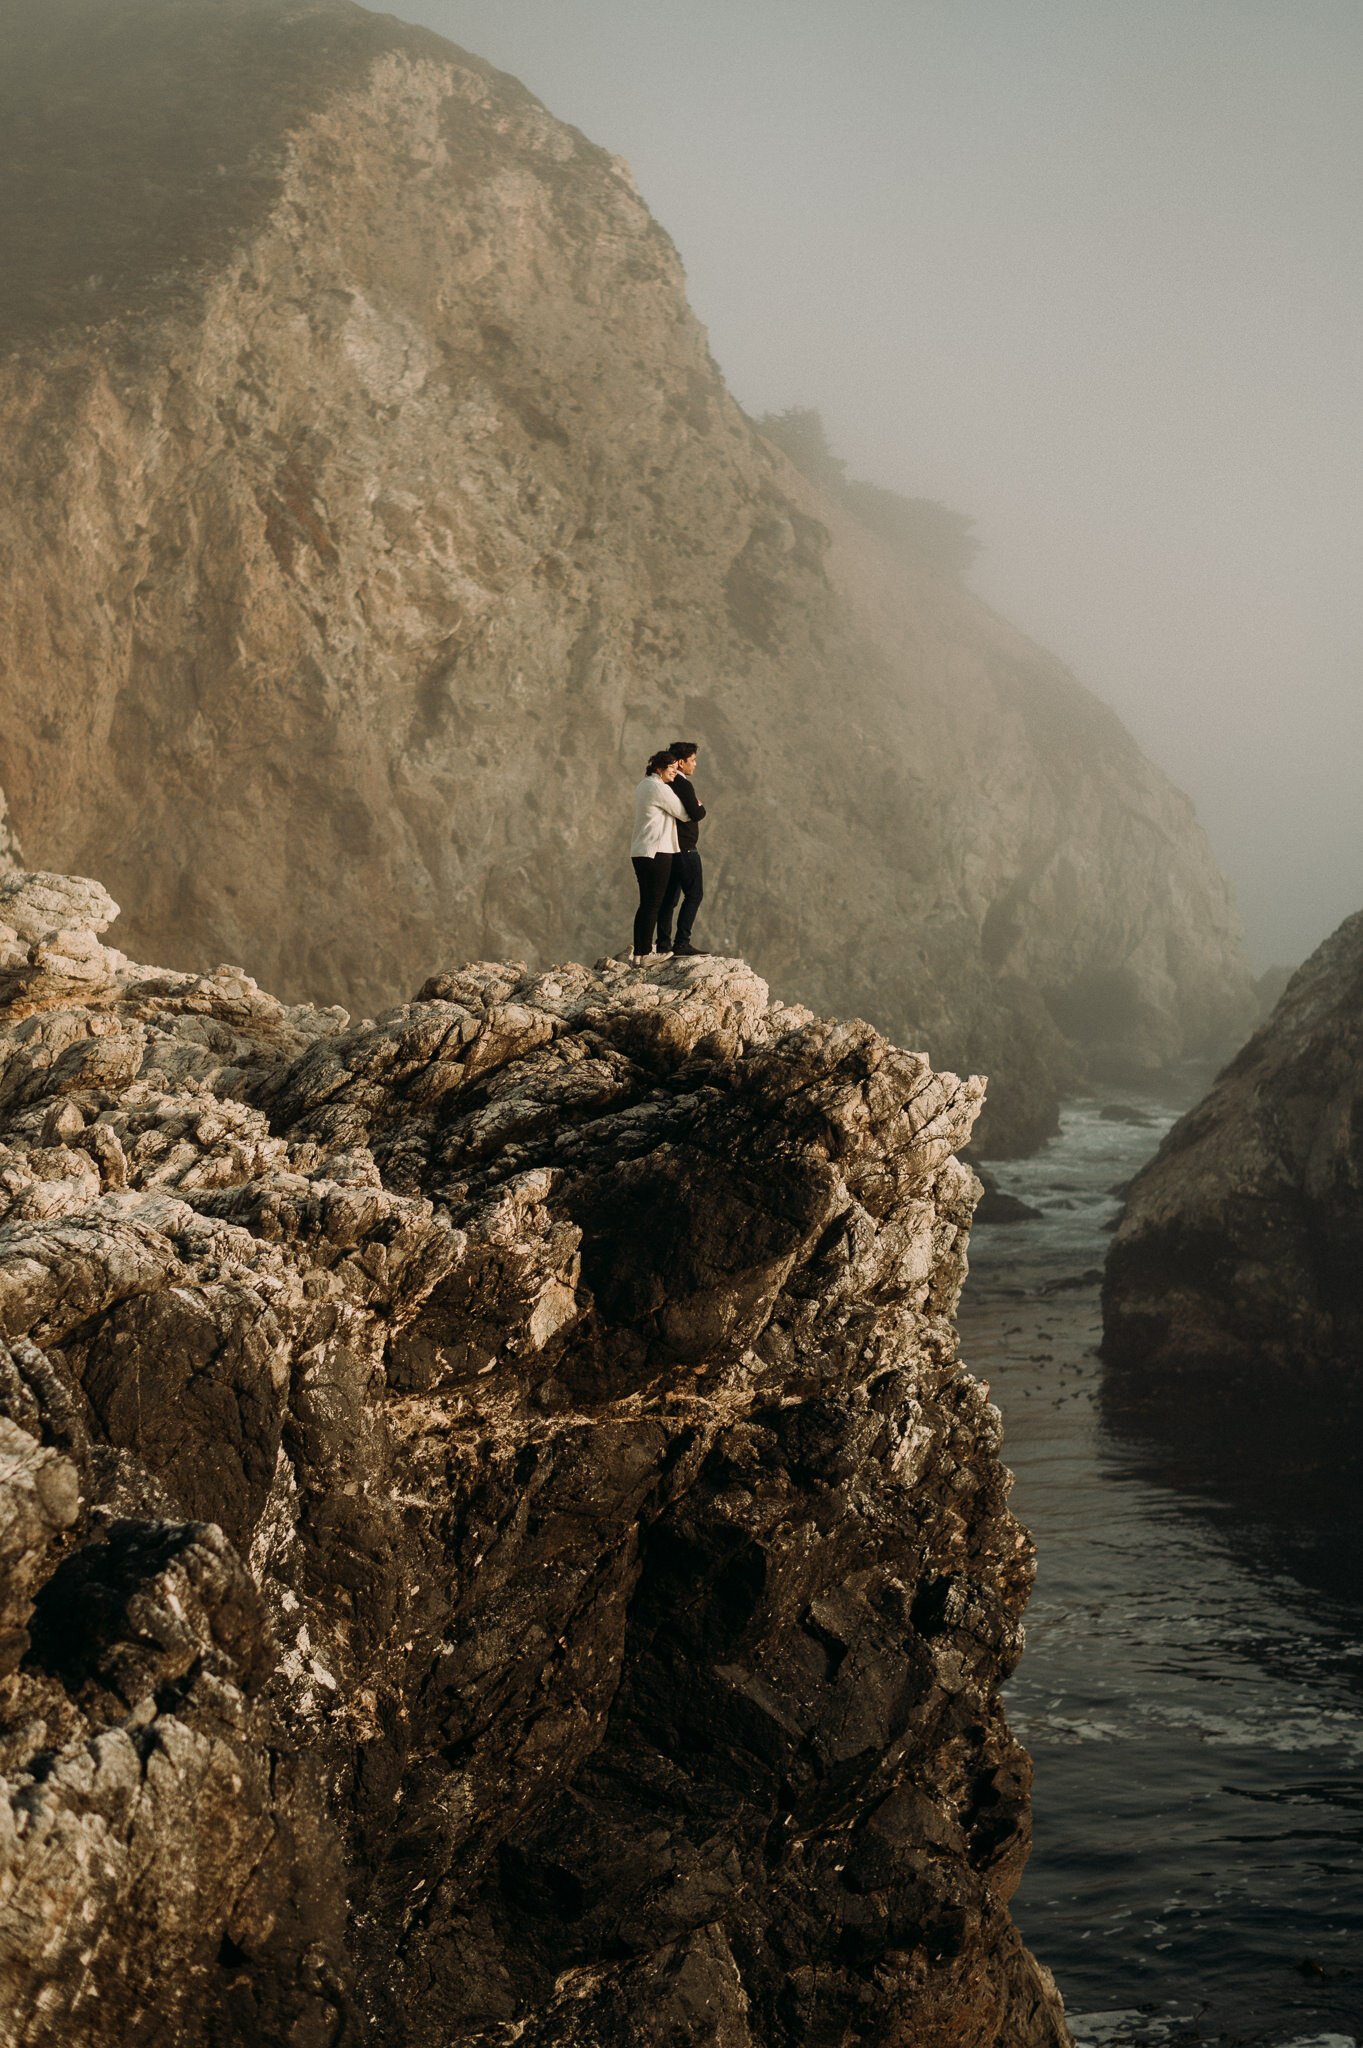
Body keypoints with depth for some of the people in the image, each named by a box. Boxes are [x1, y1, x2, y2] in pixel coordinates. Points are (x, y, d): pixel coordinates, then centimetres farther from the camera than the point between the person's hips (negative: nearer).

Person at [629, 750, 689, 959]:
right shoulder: (660, 788, -12)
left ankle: (638, 951, 10)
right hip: (657, 852, -10)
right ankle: (645, 952, -9)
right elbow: (684, 814, -7)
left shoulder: (643, 786, 17)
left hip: (639, 852, 10)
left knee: (646, 903, 11)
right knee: (653, 903, -7)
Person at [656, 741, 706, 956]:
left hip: (669, 848, 9)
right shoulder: (683, 785, -14)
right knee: (694, 893, -6)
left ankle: (664, 943, 9)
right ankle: (682, 941, -13)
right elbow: (696, 814, -22)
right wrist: (701, 806, -1)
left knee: (669, 897, 10)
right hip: (685, 849, -9)